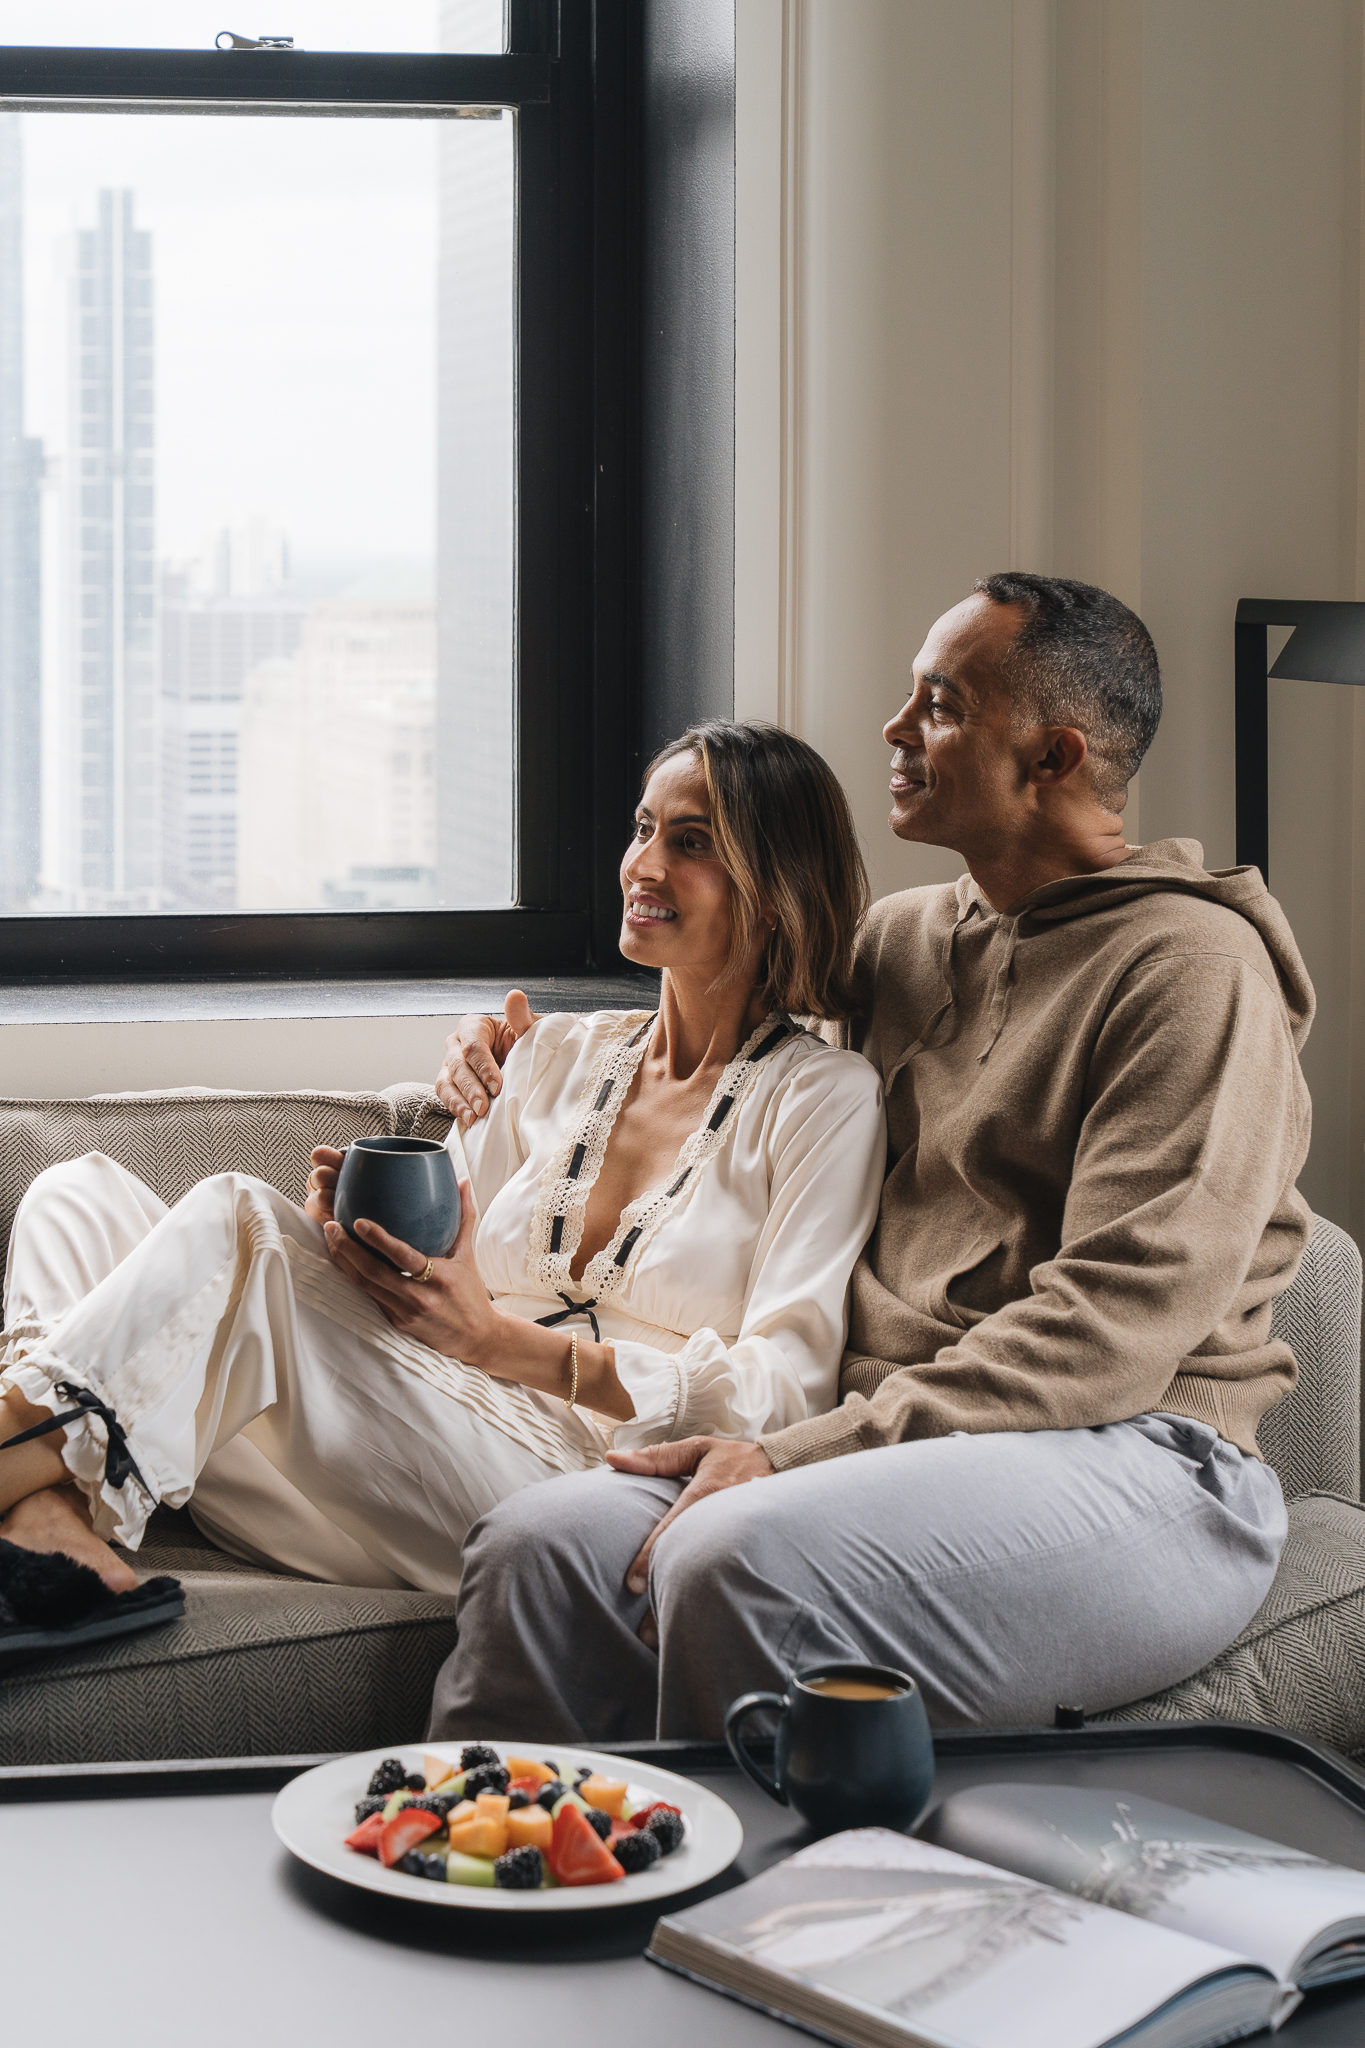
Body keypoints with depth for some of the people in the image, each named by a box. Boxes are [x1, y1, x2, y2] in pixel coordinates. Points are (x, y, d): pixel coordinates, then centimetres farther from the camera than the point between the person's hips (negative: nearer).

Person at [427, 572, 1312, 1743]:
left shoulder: (1192, 964, -5)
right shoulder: (906, 939, 19)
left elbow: (1115, 1324, -16)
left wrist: (800, 1456, -20)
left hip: (1124, 1469, -7)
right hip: (885, 1442, 7)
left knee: (740, 1561, -34)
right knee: (537, 1547, -20)